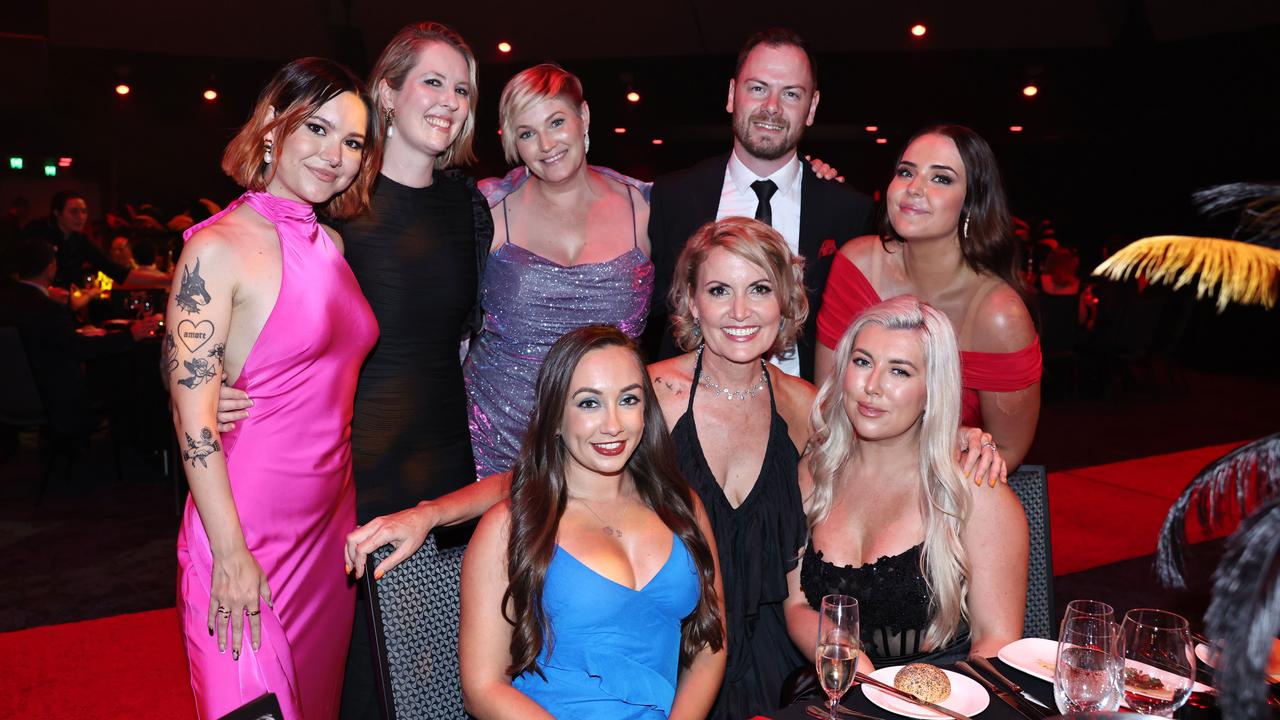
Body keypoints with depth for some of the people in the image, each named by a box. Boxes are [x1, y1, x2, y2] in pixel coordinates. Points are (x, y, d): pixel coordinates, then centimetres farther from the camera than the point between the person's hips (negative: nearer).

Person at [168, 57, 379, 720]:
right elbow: (193, 413, -16)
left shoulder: (331, 244, 6)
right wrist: (230, 555, -17)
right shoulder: (218, 247, -14)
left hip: (331, 514, 7)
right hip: (247, 524, -6)